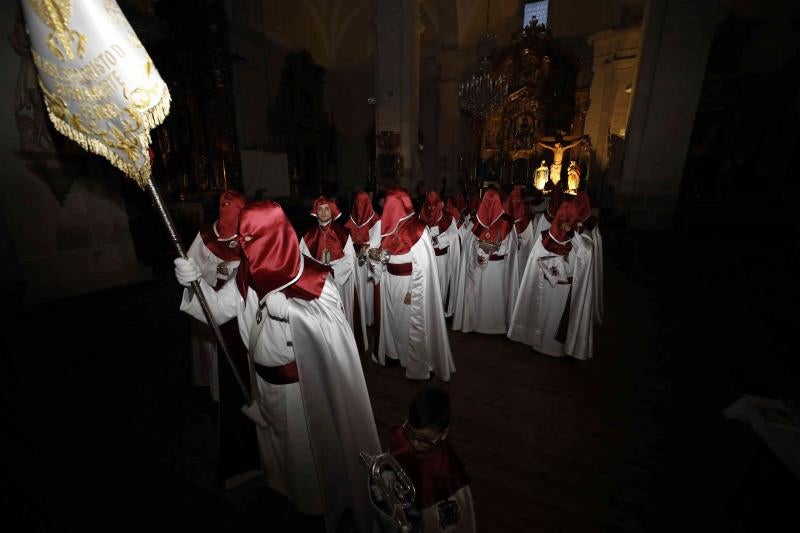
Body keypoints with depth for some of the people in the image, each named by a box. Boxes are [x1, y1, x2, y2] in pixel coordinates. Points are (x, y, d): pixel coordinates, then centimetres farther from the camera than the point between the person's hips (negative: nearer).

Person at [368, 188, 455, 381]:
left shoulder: (417, 230, -19)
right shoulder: (388, 227, 2)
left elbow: (422, 265, -19)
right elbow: (382, 254, 11)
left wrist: (412, 292, -18)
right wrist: (375, 255, -12)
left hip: (410, 285, -6)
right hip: (390, 283, 7)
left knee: (413, 324, 8)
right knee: (392, 320, 20)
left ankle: (416, 364, 28)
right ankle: (393, 351, 43)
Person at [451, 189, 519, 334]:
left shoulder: (476, 221, -11)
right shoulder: (506, 222, -10)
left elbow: (467, 245, -5)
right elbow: (510, 247, -5)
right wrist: (495, 249, 7)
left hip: (477, 266, 0)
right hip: (499, 267, 0)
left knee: (477, 294, 13)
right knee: (495, 295, 12)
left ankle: (474, 322, 26)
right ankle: (496, 324, 26)